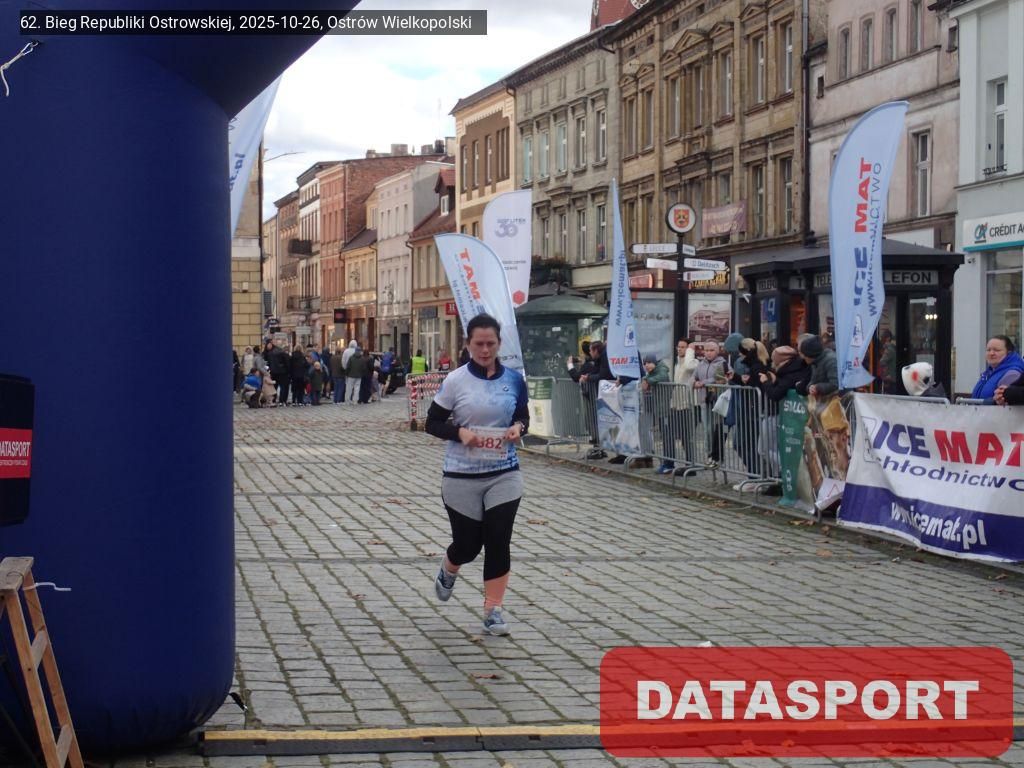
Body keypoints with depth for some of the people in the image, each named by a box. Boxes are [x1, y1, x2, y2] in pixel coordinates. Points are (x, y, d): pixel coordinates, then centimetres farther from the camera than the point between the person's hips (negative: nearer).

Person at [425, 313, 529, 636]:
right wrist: (459, 432, -20)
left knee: (498, 542, -4)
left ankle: (493, 610, 7)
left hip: (504, 475, 2)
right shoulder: (455, 381, -7)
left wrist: (518, 428, -9)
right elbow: (433, 423, -1)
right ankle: (447, 570, 43)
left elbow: (523, 417, 15)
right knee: (468, 544, 7)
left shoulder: (514, 380, 2)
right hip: (462, 476, -2)